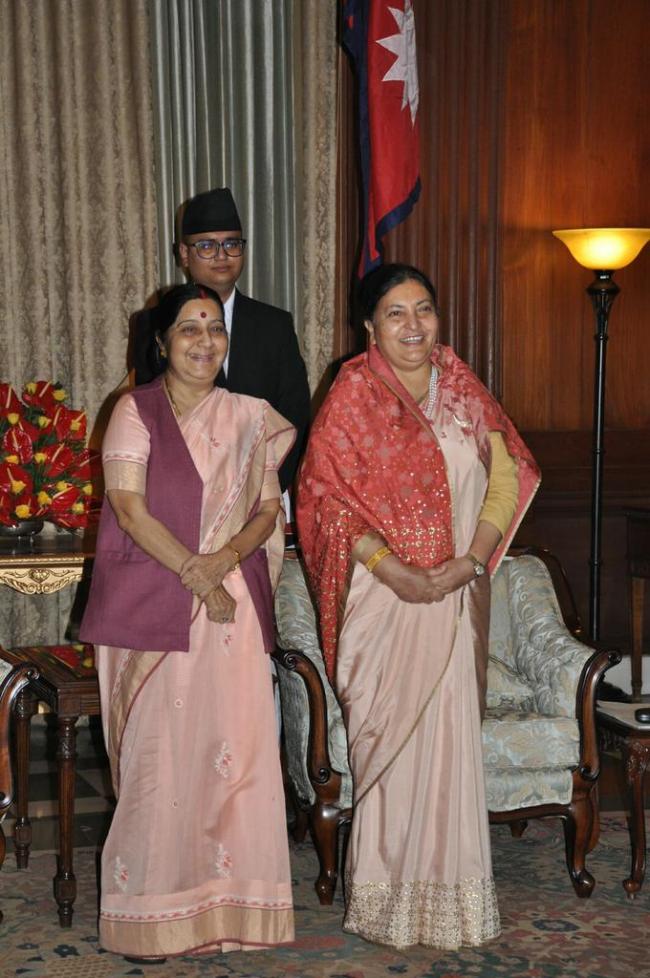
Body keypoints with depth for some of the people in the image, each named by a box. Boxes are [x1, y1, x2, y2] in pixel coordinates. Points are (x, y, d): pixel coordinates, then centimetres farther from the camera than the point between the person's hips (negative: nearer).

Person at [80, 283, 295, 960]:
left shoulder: (247, 419, 13)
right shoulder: (136, 411, 2)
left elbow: (269, 509, 10)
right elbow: (129, 506, -6)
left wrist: (227, 556, -9)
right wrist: (195, 573, -13)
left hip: (232, 603, 3)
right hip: (151, 607, -3)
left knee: (235, 746, -2)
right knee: (157, 751, -2)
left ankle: (228, 897, 10)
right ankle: (150, 910, 9)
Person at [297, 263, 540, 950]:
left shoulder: (459, 384, 8)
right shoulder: (353, 392, -4)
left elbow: (506, 474, 4)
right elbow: (325, 493, -9)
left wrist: (470, 561, -9)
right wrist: (393, 571, -17)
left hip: (457, 594, 4)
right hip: (383, 593, -4)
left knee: (451, 734, 7)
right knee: (388, 737, 1)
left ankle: (447, 896, 22)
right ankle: (388, 899, 16)